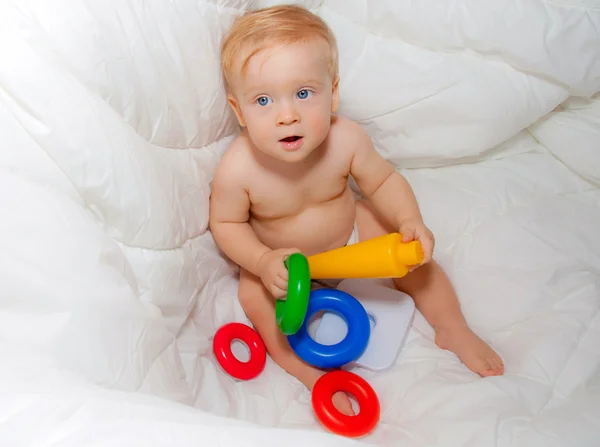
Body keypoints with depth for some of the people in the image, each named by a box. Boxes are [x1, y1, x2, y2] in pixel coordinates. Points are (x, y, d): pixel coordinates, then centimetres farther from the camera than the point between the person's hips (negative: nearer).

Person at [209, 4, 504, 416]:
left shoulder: (347, 140, -28)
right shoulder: (238, 169, -35)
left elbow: (383, 181, -11)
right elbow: (226, 223, -18)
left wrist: (410, 221, -27)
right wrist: (262, 262, -33)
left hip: (351, 228, 2)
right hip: (280, 256, -2)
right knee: (254, 295, -24)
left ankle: (453, 329, 18)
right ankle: (311, 372, -9)